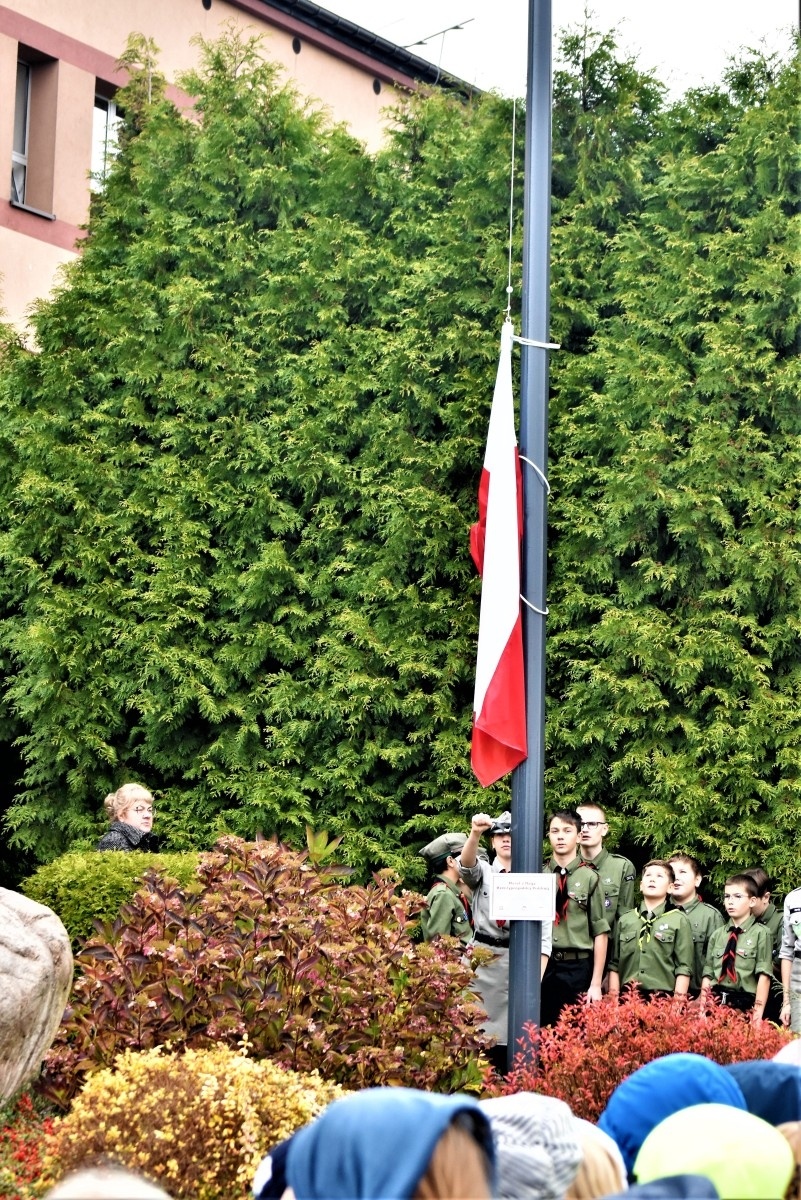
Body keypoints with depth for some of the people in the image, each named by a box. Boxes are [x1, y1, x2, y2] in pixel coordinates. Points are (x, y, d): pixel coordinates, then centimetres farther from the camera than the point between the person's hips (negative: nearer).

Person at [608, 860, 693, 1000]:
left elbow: (684, 968, -1)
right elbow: (614, 965, 12)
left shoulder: (679, 921, 3)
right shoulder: (625, 920, 12)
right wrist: (613, 998, 4)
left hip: (663, 998, -2)